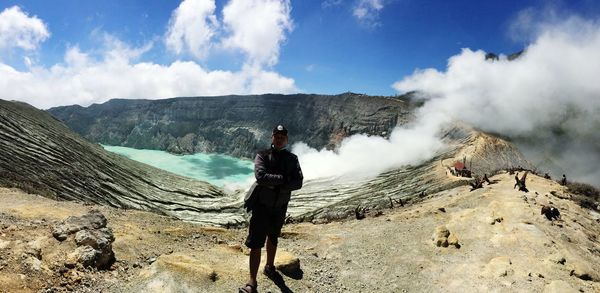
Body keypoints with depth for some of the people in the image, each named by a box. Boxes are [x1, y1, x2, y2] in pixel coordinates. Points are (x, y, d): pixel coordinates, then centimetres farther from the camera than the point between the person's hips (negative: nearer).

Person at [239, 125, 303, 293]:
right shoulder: (262, 156, -8)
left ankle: (270, 267, 43)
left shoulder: (292, 159, 0)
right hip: (261, 205, -3)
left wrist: (275, 184, -22)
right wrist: (283, 179, -22)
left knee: (273, 238, 22)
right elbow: (260, 177, -25)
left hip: (280, 207, 4)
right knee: (256, 243, -5)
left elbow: (298, 183, -12)